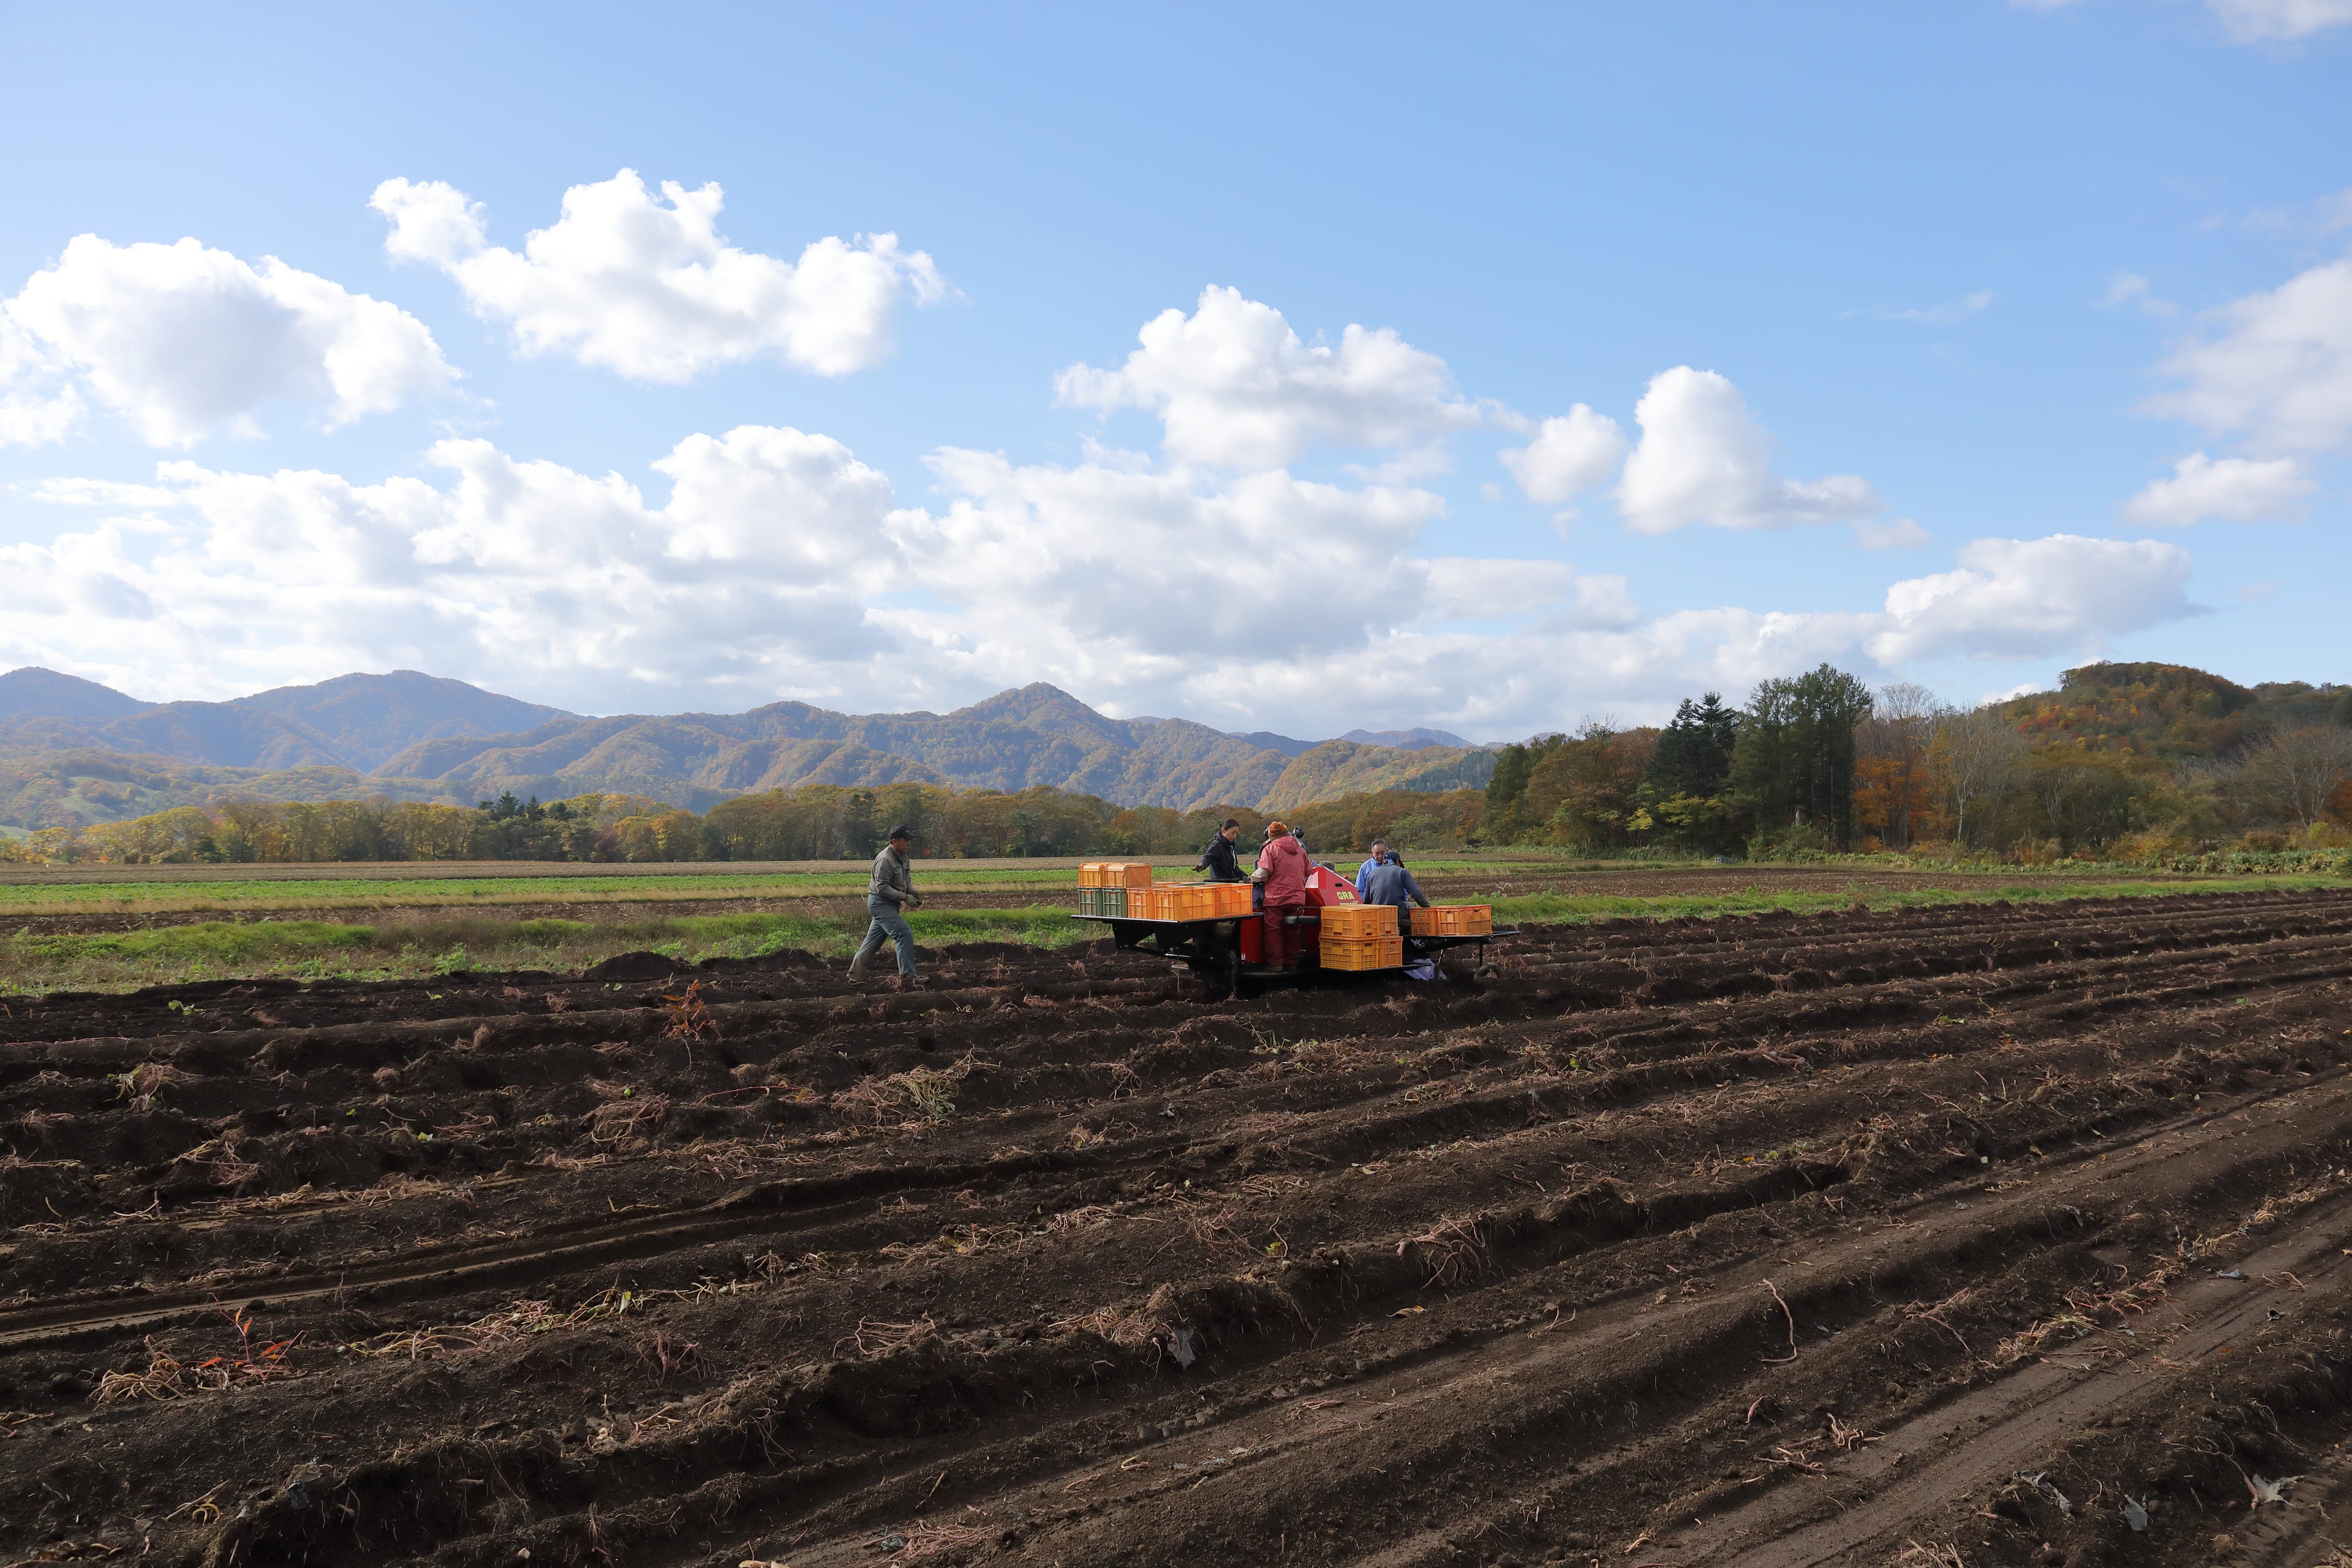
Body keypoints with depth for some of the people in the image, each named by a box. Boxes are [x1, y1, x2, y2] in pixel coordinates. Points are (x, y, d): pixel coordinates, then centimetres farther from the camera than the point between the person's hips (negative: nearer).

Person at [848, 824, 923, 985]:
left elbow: (907, 880, 21)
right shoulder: (885, 859, -19)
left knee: (873, 941, 15)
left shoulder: (902, 858, 11)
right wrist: (905, 897, -23)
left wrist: (913, 892, 1)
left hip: (890, 905, 10)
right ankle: (907, 978, -21)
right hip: (880, 903, -10)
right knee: (905, 935, -18)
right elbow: (882, 887, -22)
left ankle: (855, 974, 25)